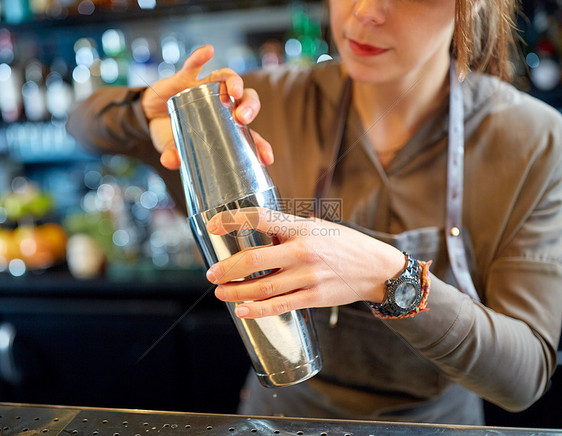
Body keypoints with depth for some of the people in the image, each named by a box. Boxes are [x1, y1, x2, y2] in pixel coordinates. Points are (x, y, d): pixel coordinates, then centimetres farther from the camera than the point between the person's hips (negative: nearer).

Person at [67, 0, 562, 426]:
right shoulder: (273, 102, -9)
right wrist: (150, 111, -21)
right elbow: (85, 123, 1)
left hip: (430, 421, 1)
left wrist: (389, 277, -34)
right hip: (283, 414, 0)